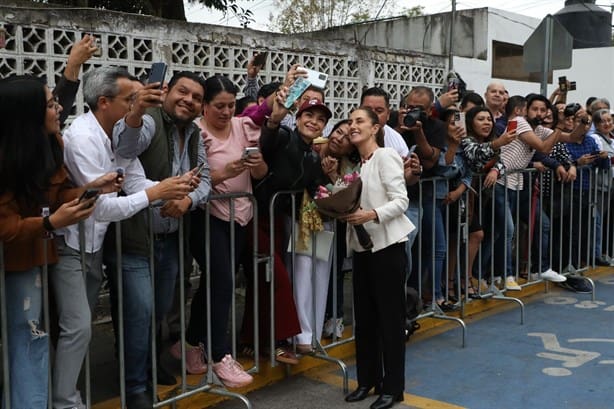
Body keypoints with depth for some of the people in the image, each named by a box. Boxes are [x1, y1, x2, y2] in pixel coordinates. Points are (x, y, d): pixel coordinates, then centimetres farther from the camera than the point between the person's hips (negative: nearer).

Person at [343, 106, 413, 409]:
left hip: (387, 245, -7)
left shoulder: (385, 156, -9)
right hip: (361, 246, 7)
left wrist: (372, 214, -27)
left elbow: (401, 201, -15)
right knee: (364, 315, 12)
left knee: (390, 316, 1)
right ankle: (367, 379, 25)